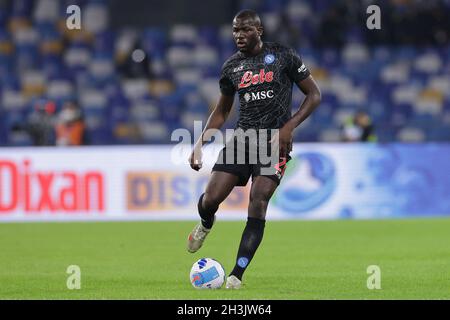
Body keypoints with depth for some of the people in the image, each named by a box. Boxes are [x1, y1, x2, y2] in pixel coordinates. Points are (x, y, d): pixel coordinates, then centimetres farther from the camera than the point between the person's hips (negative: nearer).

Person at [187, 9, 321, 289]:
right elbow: (222, 111, 20)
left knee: (258, 205, -16)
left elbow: (314, 94, 1)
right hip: (242, 137, 3)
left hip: (275, 140, -3)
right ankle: (206, 224, 32)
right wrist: (201, 141, 6)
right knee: (210, 199, -8)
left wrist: (289, 127, -12)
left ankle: (237, 275, -12)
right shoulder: (232, 67, 9)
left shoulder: (283, 56, -2)